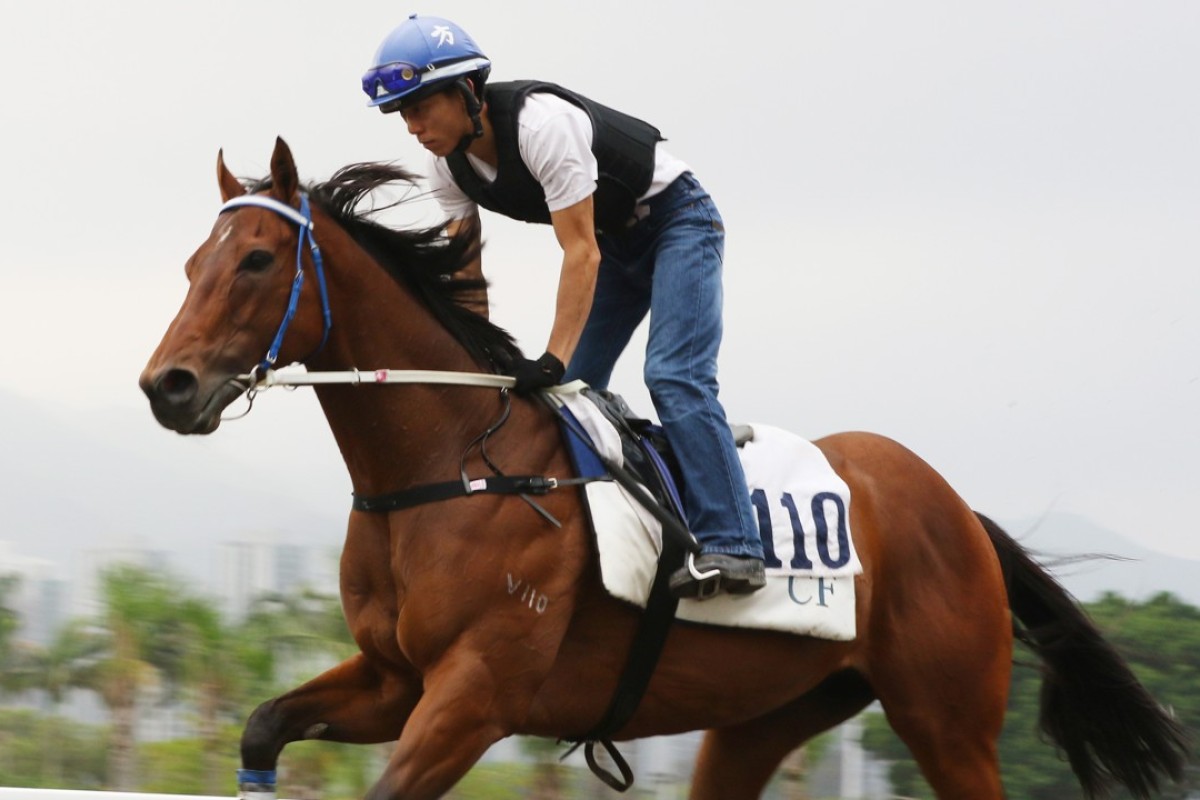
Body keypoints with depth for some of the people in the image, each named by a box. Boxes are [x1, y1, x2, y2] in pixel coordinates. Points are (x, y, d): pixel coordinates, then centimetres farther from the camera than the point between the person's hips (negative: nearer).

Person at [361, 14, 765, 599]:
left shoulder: (541, 123, -32)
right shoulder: (449, 163, -8)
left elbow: (581, 253, -33)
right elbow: (463, 270, -3)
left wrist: (554, 360, -39)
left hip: (677, 219, -9)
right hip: (616, 240, 9)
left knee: (673, 376, -23)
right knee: (568, 392, 2)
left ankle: (731, 547, -29)